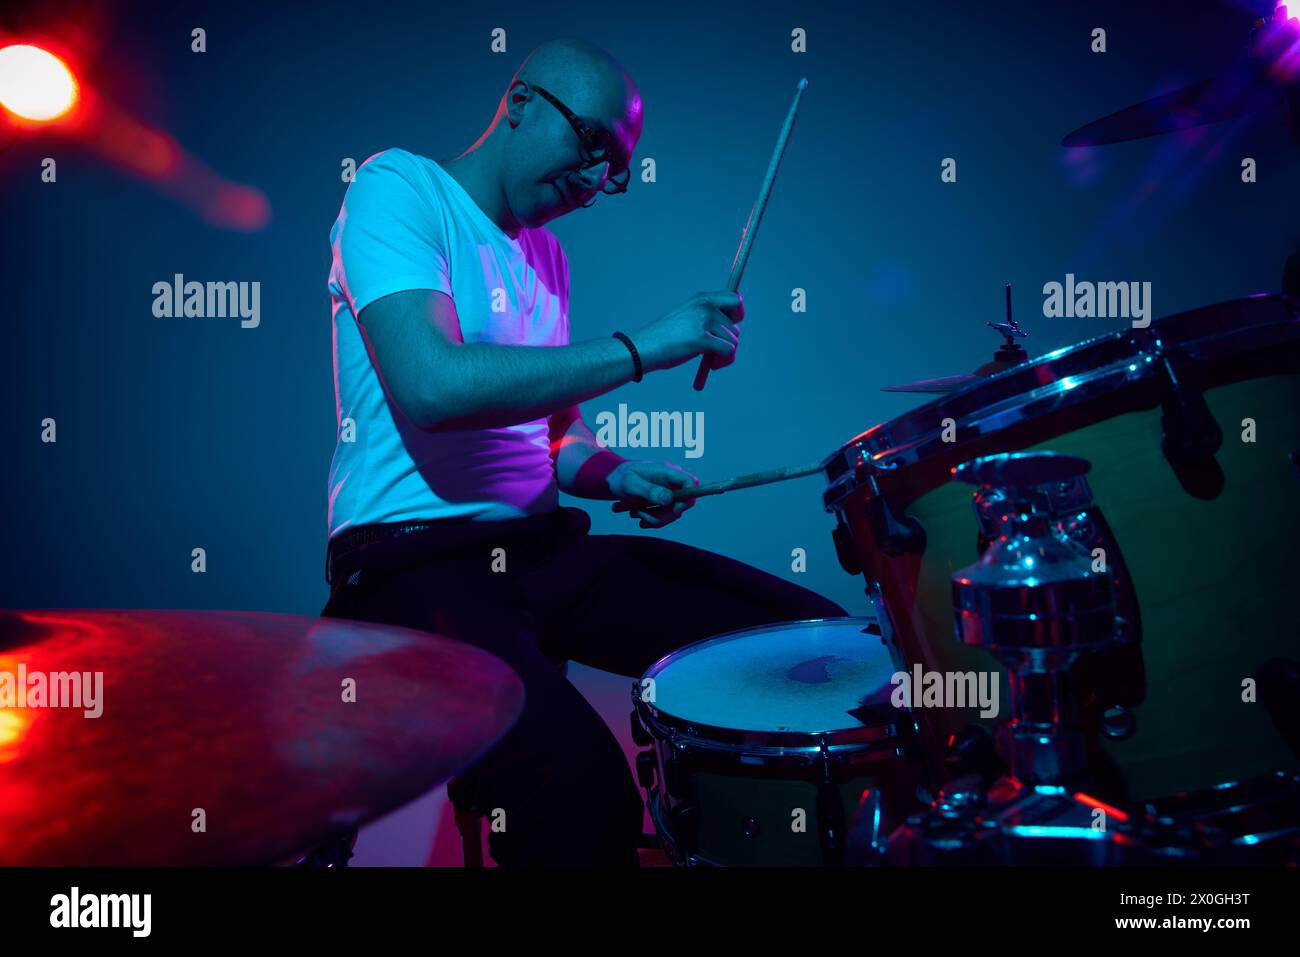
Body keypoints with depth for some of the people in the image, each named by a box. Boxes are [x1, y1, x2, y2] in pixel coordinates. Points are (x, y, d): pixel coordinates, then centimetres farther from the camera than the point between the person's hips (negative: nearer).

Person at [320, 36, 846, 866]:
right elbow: (430, 386, -22)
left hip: (542, 546, 8)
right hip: (414, 558, -7)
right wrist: (639, 349, -17)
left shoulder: (546, 254, 18)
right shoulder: (398, 187, -5)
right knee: (580, 783, -35)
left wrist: (617, 476, 2)